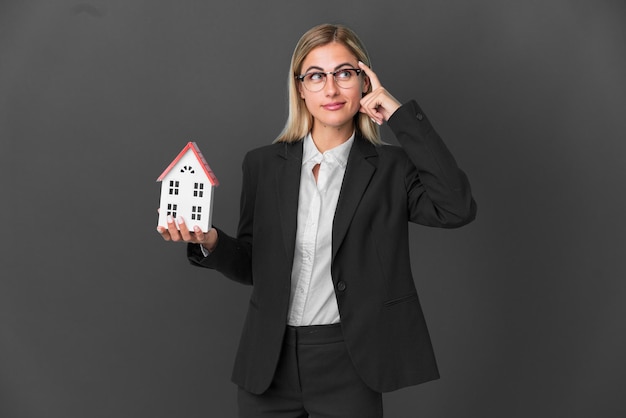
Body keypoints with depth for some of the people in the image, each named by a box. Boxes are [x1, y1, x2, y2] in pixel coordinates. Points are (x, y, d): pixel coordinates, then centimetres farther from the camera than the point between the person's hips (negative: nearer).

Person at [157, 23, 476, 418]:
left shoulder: (390, 168, -2)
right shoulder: (263, 164, 4)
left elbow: (457, 209, -20)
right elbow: (252, 266, 10)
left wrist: (402, 115, -16)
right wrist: (210, 242, -12)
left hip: (348, 369, -2)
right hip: (269, 363, 2)